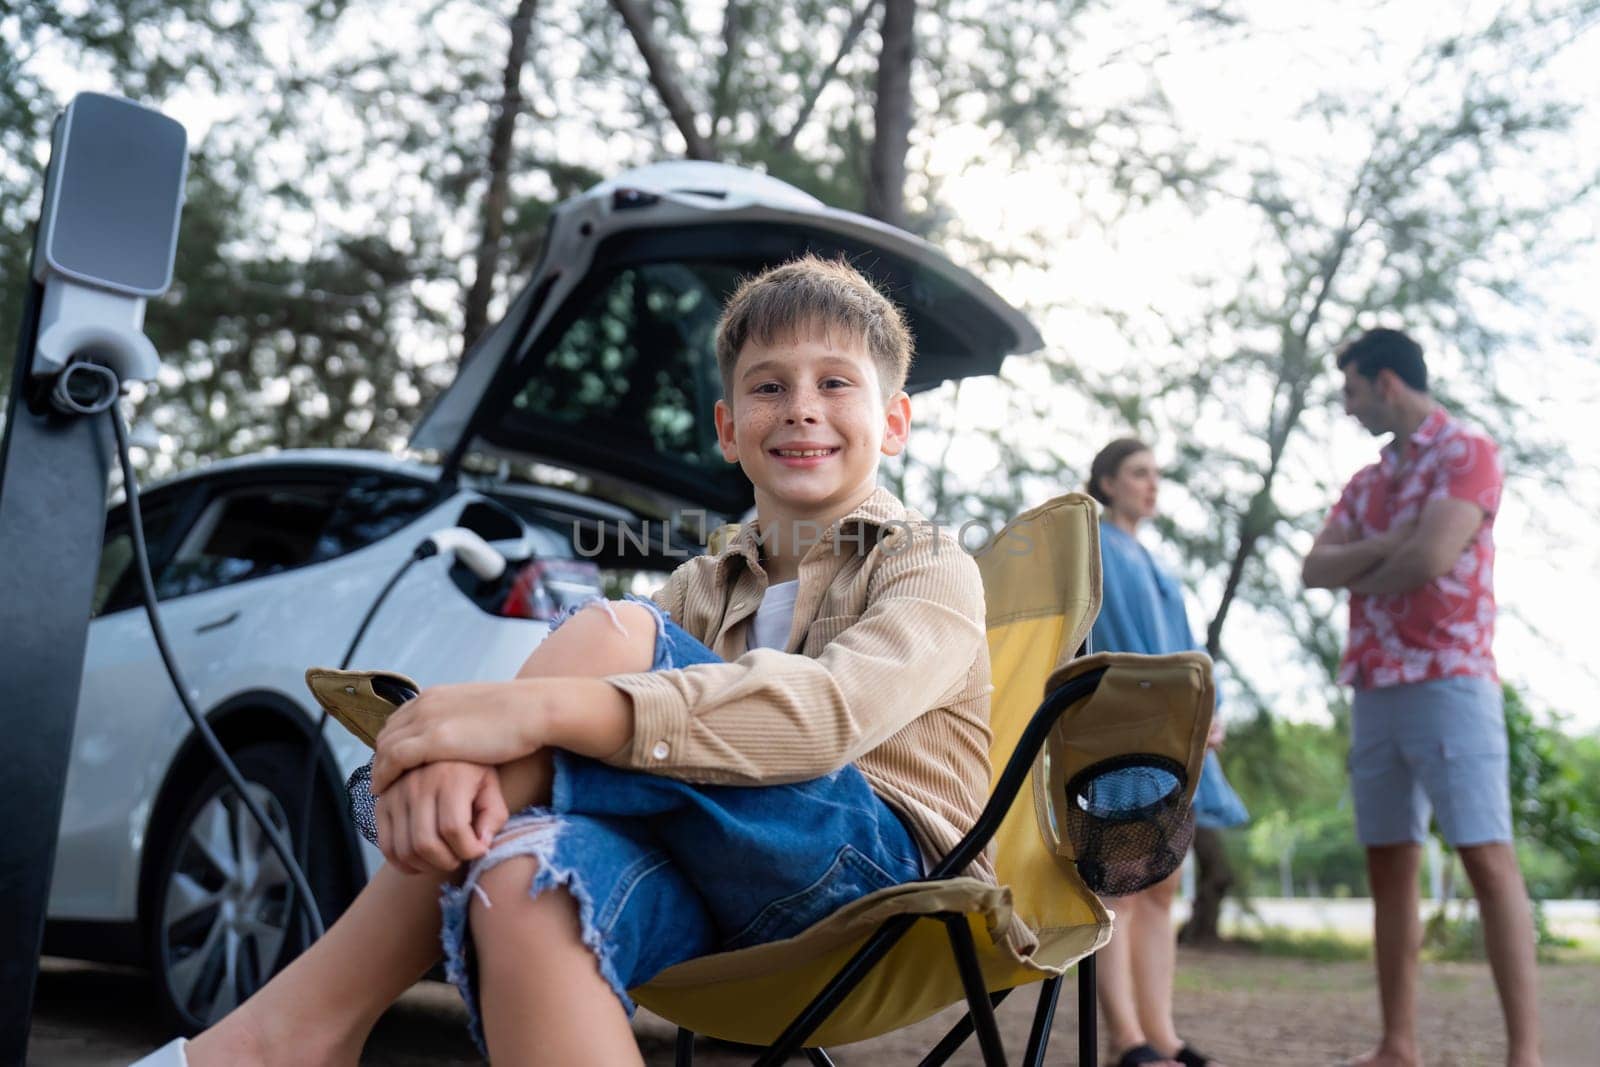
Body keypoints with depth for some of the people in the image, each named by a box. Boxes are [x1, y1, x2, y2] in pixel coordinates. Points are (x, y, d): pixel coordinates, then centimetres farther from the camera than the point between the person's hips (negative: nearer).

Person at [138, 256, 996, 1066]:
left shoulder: (932, 572, 5)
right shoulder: (702, 589, 22)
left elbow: (833, 712, -20)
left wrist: (536, 708, -30)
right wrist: (460, 745, -26)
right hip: (719, 895, 4)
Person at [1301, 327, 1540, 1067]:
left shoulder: (1467, 452, -2)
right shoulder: (1365, 483, 20)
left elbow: (1430, 557, -15)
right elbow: (1315, 570, 9)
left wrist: (1360, 577, 3)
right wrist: (1384, 547, -8)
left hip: (1449, 681, -7)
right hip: (1374, 691, 7)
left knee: (1487, 859, -10)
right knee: (1388, 866, 6)